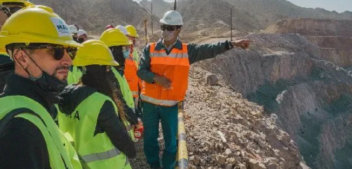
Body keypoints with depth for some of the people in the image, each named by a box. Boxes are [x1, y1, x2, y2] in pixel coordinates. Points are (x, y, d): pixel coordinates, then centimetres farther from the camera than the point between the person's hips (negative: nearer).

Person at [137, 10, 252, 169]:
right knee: (150, 139, 14)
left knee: (171, 142, 10)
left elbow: (210, 50, -12)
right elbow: (141, 71, -8)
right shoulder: (150, 49, -3)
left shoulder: (187, 50, -3)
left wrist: (231, 44, -24)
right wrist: (156, 78, -26)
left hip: (171, 105, 0)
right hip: (150, 103, 1)